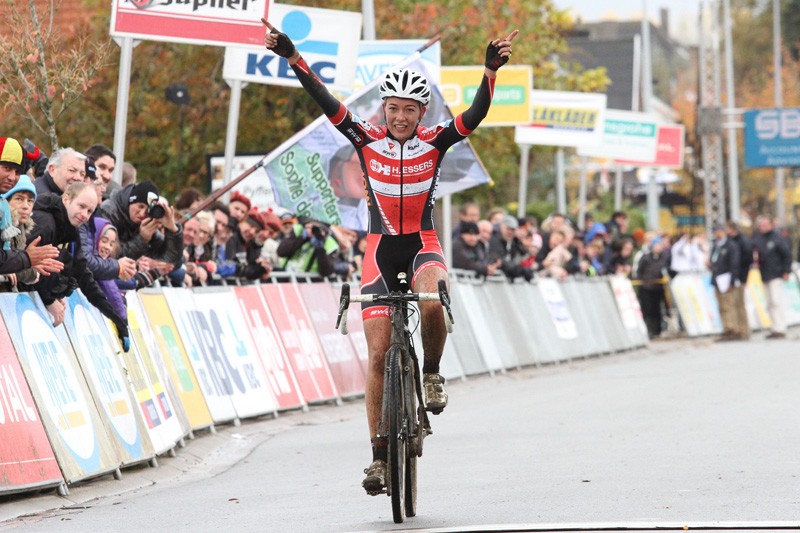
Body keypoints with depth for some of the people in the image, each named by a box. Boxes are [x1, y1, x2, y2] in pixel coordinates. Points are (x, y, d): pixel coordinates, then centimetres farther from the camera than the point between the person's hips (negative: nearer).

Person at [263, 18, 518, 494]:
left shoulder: (434, 142, -7)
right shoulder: (367, 139, -5)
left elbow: (475, 115, -22)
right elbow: (326, 103, -15)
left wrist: (491, 70, -37)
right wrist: (293, 58, -27)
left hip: (423, 245, -1)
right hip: (381, 248, 1)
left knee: (432, 303, -36)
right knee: (379, 354, -4)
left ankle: (432, 373, -6)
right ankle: (380, 455, 3)